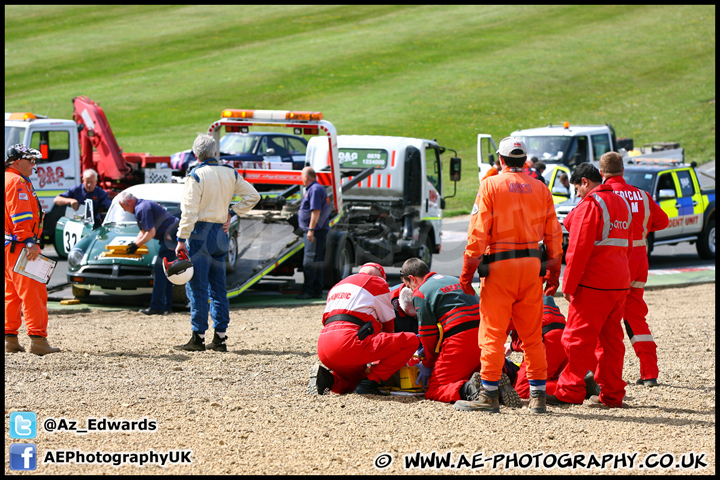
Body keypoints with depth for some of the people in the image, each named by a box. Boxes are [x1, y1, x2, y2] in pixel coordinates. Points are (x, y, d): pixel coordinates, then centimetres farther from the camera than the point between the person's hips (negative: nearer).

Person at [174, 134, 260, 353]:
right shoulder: (230, 174, 7)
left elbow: (189, 211, -15)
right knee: (218, 287, 11)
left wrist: (182, 239, -13)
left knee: (197, 287, -3)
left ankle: (198, 338, -6)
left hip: (201, 233, -6)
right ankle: (220, 338, 10)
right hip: (221, 234, 6)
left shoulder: (196, 176, -11)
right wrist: (232, 213, 12)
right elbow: (252, 196, 13)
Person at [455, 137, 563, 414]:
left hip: (499, 266, -4)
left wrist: (467, 271, -5)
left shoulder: (490, 186, -2)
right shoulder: (541, 189, 10)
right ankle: (538, 396, 9)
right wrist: (553, 272, 16)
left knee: (493, 333, -1)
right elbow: (553, 233, 10)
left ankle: (489, 396, -1)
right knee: (533, 334, 9)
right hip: (532, 265, 4)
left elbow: (478, 231, -7)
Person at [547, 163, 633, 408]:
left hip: (594, 286, -8)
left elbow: (578, 249, -15)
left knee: (579, 337, -3)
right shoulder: (622, 203, 16)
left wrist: (569, 284, -11)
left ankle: (570, 391, -2)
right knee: (611, 339, 11)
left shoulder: (589, 206, -11)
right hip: (620, 284, 8)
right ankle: (612, 394, 11)